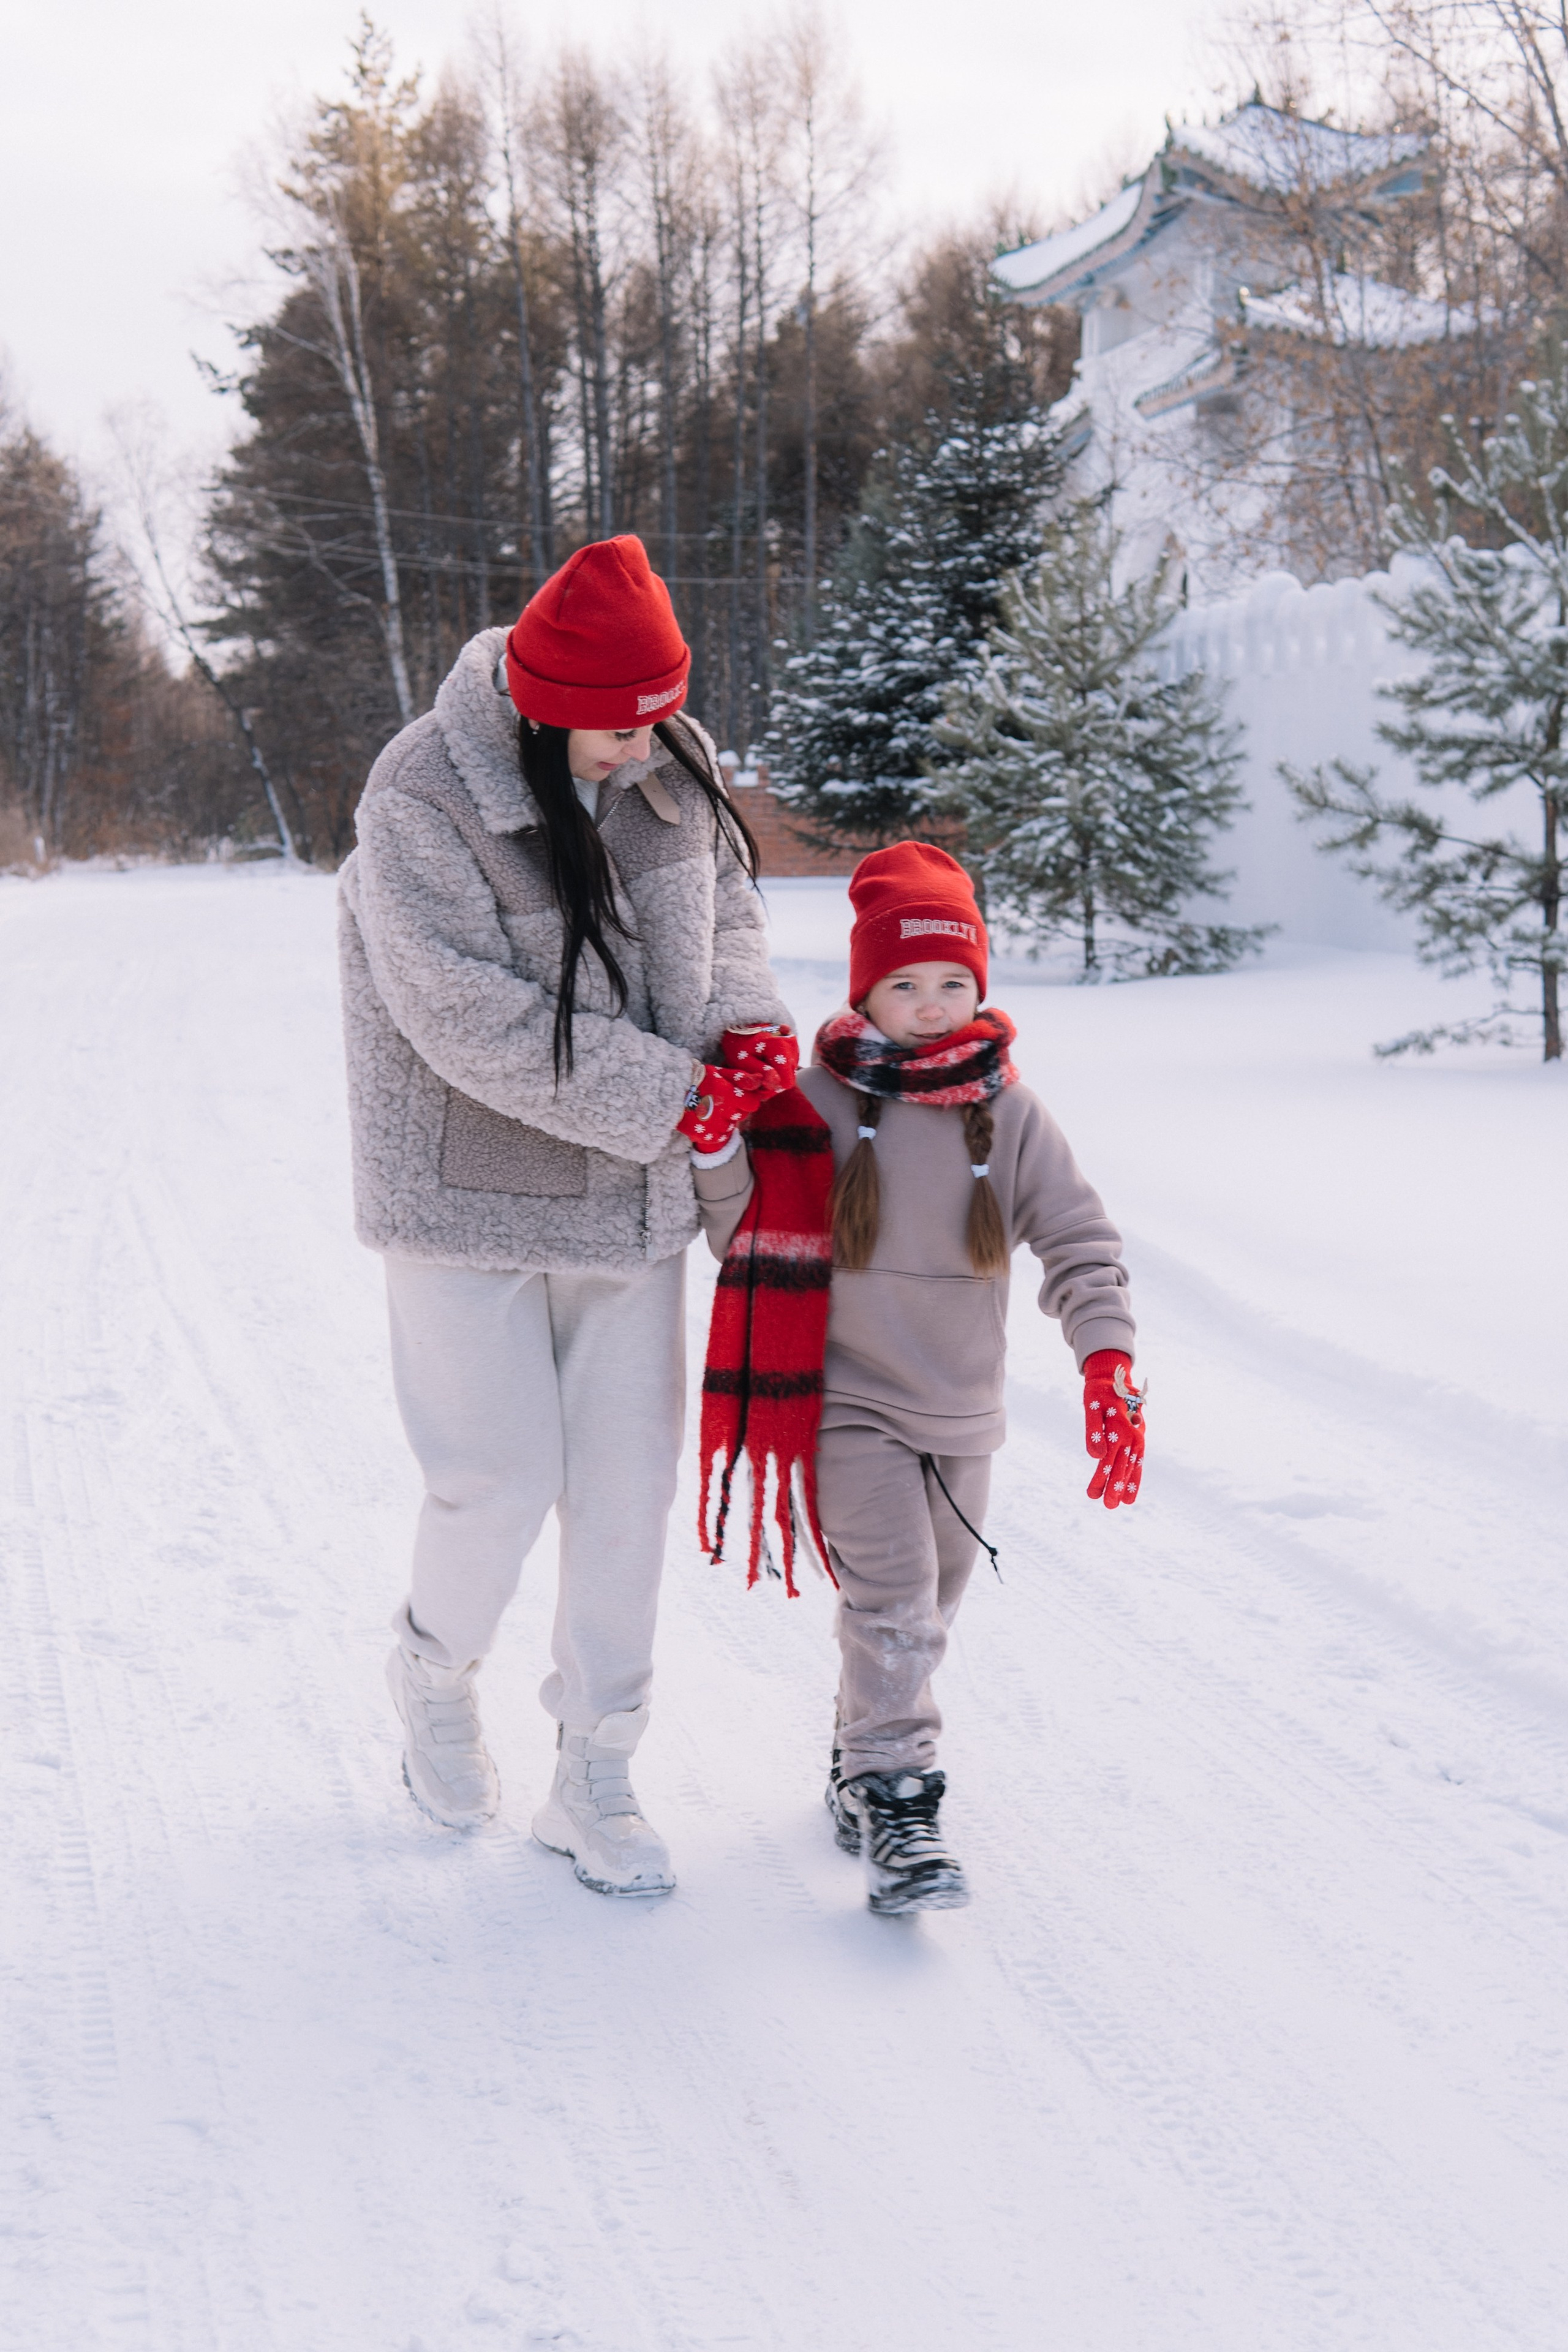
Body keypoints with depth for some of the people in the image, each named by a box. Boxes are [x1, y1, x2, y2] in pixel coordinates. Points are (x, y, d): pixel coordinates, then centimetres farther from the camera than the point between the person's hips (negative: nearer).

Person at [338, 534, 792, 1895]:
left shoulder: (675, 767, -2)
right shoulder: (421, 801, -20)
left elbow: (727, 907, 13)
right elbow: (473, 1019, -23)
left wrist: (748, 1021, -9)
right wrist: (670, 1097, -21)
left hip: (631, 1200, 5)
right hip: (472, 1197, -5)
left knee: (628, 1486, 6)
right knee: (500, 1485, -3)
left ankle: (595, 1785, 19)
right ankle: (435, 1673, 31)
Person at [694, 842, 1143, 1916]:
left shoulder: (1010, 1115, -4)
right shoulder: (816, 1102, -9)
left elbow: (1081, 1242, -4)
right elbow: (745, 1235, 1)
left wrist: (1109, 1363, -18)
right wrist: (719, 1153, -18)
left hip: (964, 1412, 4)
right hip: (851, 1399, -4)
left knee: (928, 1605, 17)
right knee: (890, 1599, -14)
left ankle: (865, 1751, 37)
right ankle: (893, 1799, -10)